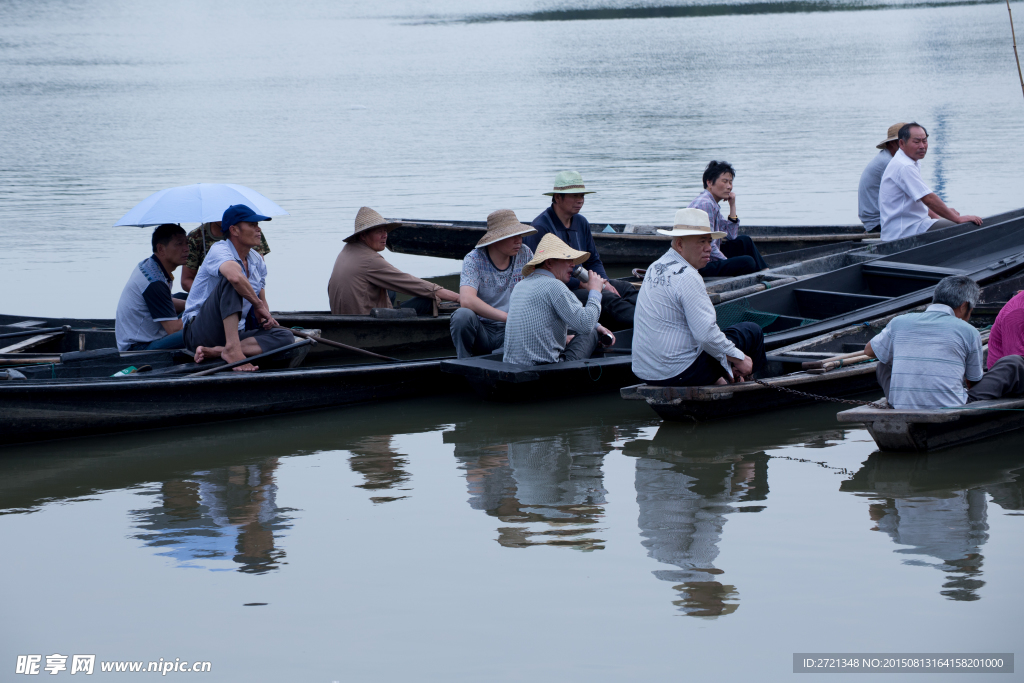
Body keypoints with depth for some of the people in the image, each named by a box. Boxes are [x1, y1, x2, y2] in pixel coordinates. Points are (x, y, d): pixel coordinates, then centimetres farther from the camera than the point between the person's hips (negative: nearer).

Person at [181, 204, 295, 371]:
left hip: (235, 333, 8)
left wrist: (266, 316, 0)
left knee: (285, 336, -16)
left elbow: (262, 300, 24)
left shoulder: (257, 260, 13)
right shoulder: (219, 251, -12)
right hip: (200, 331, -8)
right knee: (231, 281, -30)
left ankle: (217, 351, -29)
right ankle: (232, 350, -39)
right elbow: (235, 277, -36)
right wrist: (257, 304, -22)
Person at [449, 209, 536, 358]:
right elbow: (466, 300, -27)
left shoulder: (524, 254, 2)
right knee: (462, 315, -34)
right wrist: (507, 317, -33)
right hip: (482, 330, -1)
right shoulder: (474, 260, -11)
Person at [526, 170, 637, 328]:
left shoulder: (581, 223, 15)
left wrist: (605, 282, -2)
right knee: (606, 298, -29)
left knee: (625, 288, -11)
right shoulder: (541, 227, -13)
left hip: (579, 282, 9)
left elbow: (593, 261, 21)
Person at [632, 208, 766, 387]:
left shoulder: (655, 267, 10)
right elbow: (706, 333, -23)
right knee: (751, 331, 4)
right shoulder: (687, 277, -19)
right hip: (678, 375, -9)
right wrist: (739, 359, -8)